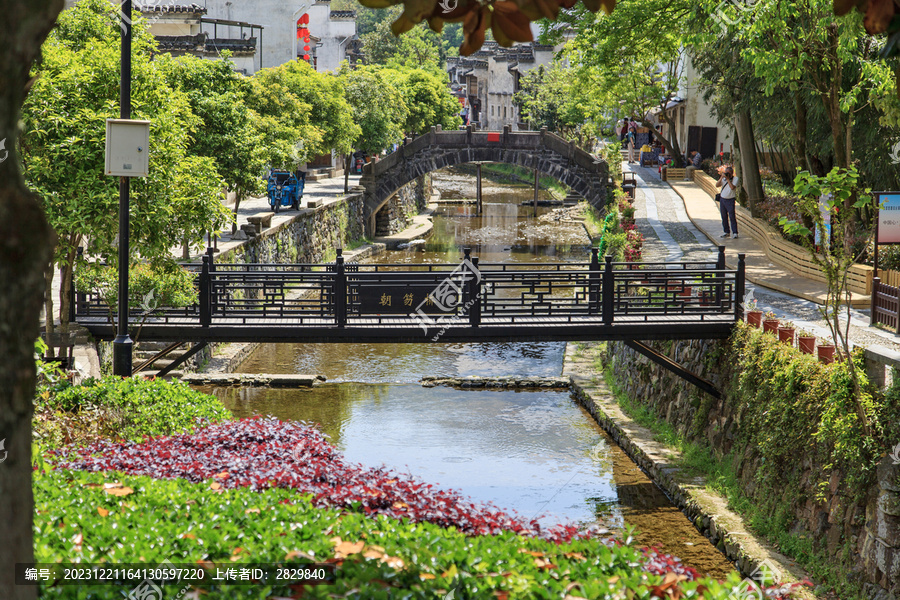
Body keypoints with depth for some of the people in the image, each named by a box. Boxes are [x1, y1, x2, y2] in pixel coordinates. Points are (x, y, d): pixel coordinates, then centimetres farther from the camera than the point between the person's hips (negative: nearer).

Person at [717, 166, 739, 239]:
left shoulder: (735, 179, -4)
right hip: (722, 199, 5)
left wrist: (728, 179, -16)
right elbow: (717, 185, -2)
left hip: (730, 200, -5)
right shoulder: (723, 179, 9)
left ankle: (735, 233, -7)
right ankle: (727, 232, 16)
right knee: (724, 217, 7)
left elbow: (732, 187, -19)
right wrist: (721, 177, -12)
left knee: (732, 216, -9)